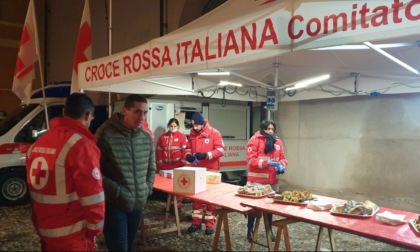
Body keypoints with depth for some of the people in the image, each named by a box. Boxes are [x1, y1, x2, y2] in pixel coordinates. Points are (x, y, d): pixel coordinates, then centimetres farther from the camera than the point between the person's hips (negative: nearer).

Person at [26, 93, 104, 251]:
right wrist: (94, 230, -5)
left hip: (44, 232, 7)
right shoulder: (81, 145, -20)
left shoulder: (37, 144, 5)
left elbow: (34, 190, 11)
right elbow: (92, 197, -20)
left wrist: (39, 226, 20)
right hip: (72, 237, -7)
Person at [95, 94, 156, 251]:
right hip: (114, 204, -6)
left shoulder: (147, 137, 3)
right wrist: (116, 191, -18)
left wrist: (148, 188, 3)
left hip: (138, 204, 6)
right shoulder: (106, 134, -16)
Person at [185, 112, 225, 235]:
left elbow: (220, 150, -14)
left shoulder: (214, 133, -10)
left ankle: (210, 223, 14)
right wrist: (188, 155, -8)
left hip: (211, 170, -5)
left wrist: (206, 155, -26)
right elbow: (188, 148, 15)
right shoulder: (192, 134, 6)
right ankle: (196, 222, 22)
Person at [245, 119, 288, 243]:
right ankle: (250, 230, 21)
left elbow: (282, 157, 13)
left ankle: (270, 230, 28)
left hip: (272, 180, 5)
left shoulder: (277, 141, 9)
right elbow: (251, 160, -15)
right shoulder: (255, 140, -8)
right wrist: (267, 163, -25)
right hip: (256, 180, -5)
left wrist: (282, 166, -9)